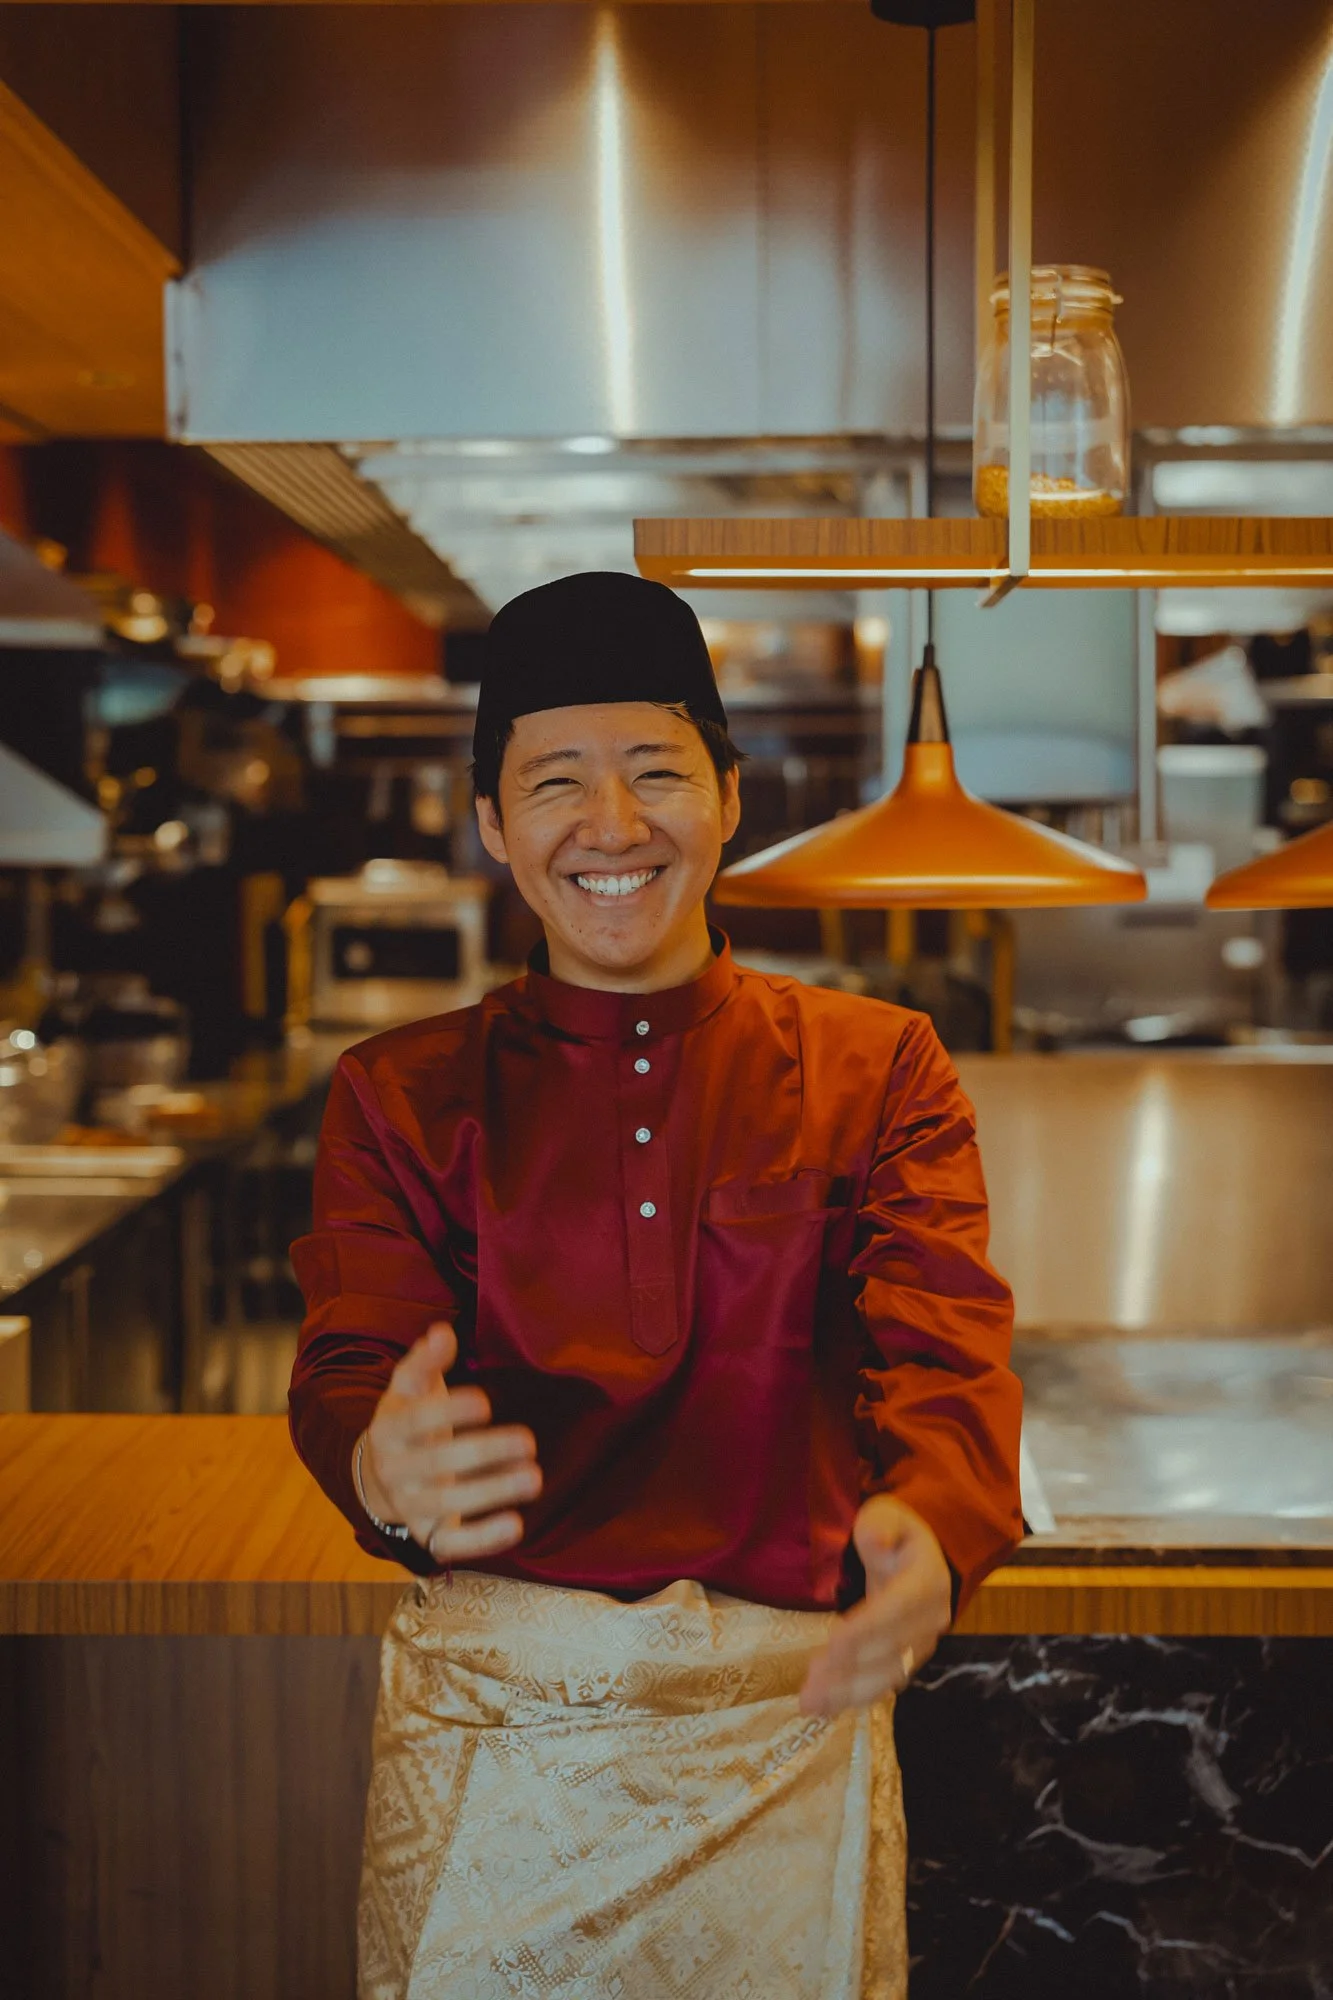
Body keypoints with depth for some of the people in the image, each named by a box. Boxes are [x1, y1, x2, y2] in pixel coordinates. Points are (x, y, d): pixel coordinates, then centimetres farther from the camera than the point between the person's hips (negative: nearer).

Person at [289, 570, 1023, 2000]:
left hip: (795, 1718, 0)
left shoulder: (877, 1068, 5)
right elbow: (346, 1372, -6)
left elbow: (943, 1343, -9)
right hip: (491, 1710, 0)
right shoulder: (399, 1095, 6)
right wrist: (388, 1475, -31)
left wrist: (932, 1531, -32)